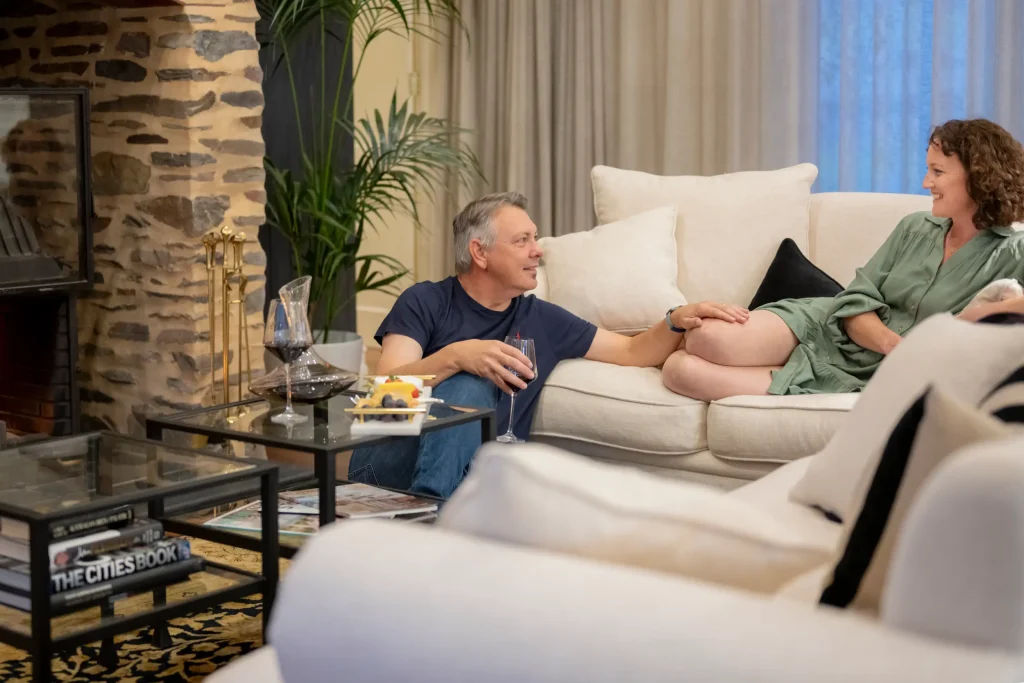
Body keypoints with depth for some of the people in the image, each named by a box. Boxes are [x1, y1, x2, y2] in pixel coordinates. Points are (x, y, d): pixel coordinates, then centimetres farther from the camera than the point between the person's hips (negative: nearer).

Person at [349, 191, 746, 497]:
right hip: (393, 462, -3)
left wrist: (677, 319, -4)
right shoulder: (425, 302, 1)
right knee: (469, 387, -32)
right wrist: (455, 356, -32)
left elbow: (632, 353, 17)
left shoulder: (542, 320, 14)